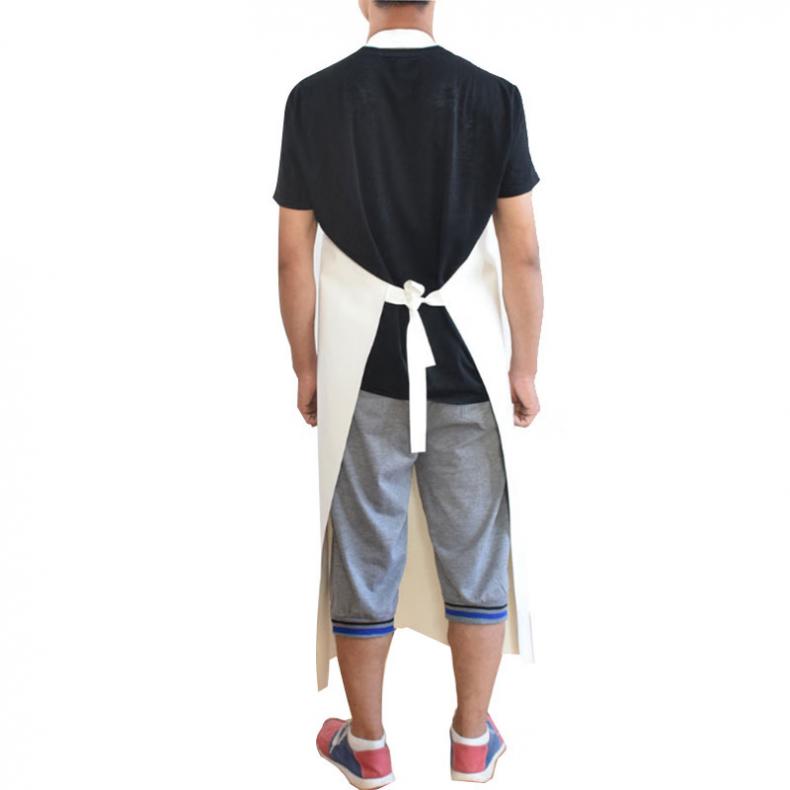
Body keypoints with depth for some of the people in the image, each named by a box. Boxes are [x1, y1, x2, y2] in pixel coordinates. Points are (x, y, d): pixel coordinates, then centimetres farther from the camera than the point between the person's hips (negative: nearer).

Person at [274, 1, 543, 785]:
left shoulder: (313, 99, -5)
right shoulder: (494, 96, -6)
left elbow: (294, 256, -3)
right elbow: (523, 255, -6)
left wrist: (304, 368, 8)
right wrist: (524, 369, 4)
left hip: (360, 369, 0)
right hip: (468, 367, 0)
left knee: (364, 559, 12)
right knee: (476, 555, 14)